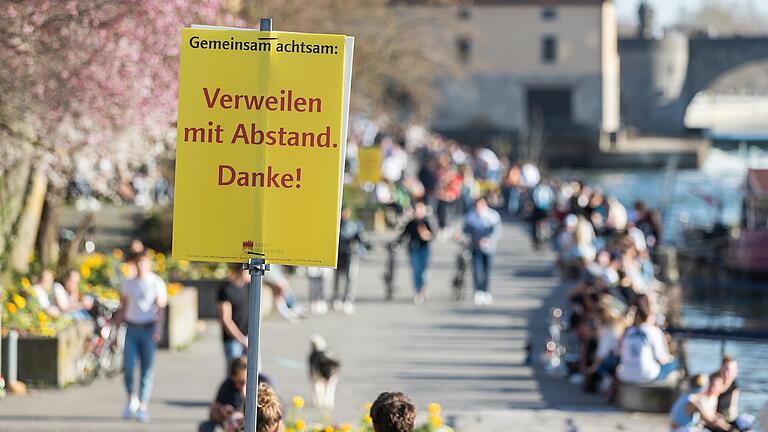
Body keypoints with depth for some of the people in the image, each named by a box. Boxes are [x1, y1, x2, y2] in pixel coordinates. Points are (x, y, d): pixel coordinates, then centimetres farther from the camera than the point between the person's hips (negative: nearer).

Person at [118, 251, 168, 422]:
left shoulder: (156, 283, 1)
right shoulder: (127, 283, 11)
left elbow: (161, 306, -2)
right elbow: (123, 307, 16)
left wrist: (158, 329, -12)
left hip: (148, 328, -2)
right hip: (131, 328, 2)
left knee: (147, 368, -3)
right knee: (128, 365, -8)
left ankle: (143, 407, -1)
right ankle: (131, 399, 16)